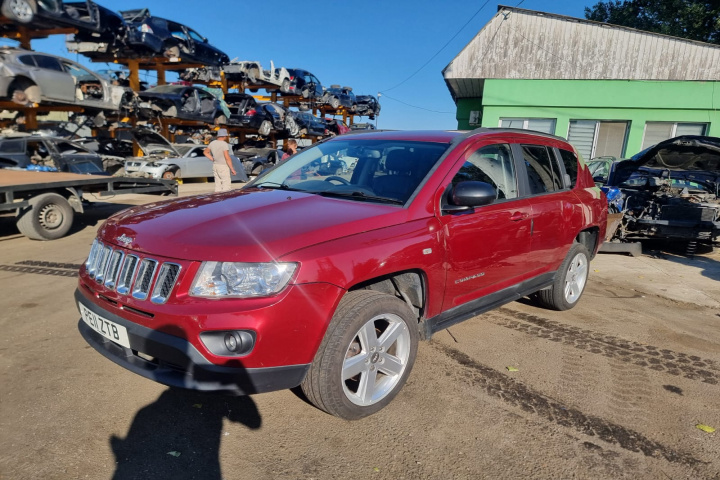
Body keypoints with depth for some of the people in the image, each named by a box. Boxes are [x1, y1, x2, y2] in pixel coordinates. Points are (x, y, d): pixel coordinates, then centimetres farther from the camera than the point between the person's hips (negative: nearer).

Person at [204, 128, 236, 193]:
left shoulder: (212, 143, 7)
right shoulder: (224, 144, -15)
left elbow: (205, 152, 20)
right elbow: (227, 158, -19)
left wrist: (213, 160, 15)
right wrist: (232, 169, -14)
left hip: (215, 166, 8)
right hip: (223, 166, -8)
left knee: (218, 185, 11)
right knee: (226, 185, -7)